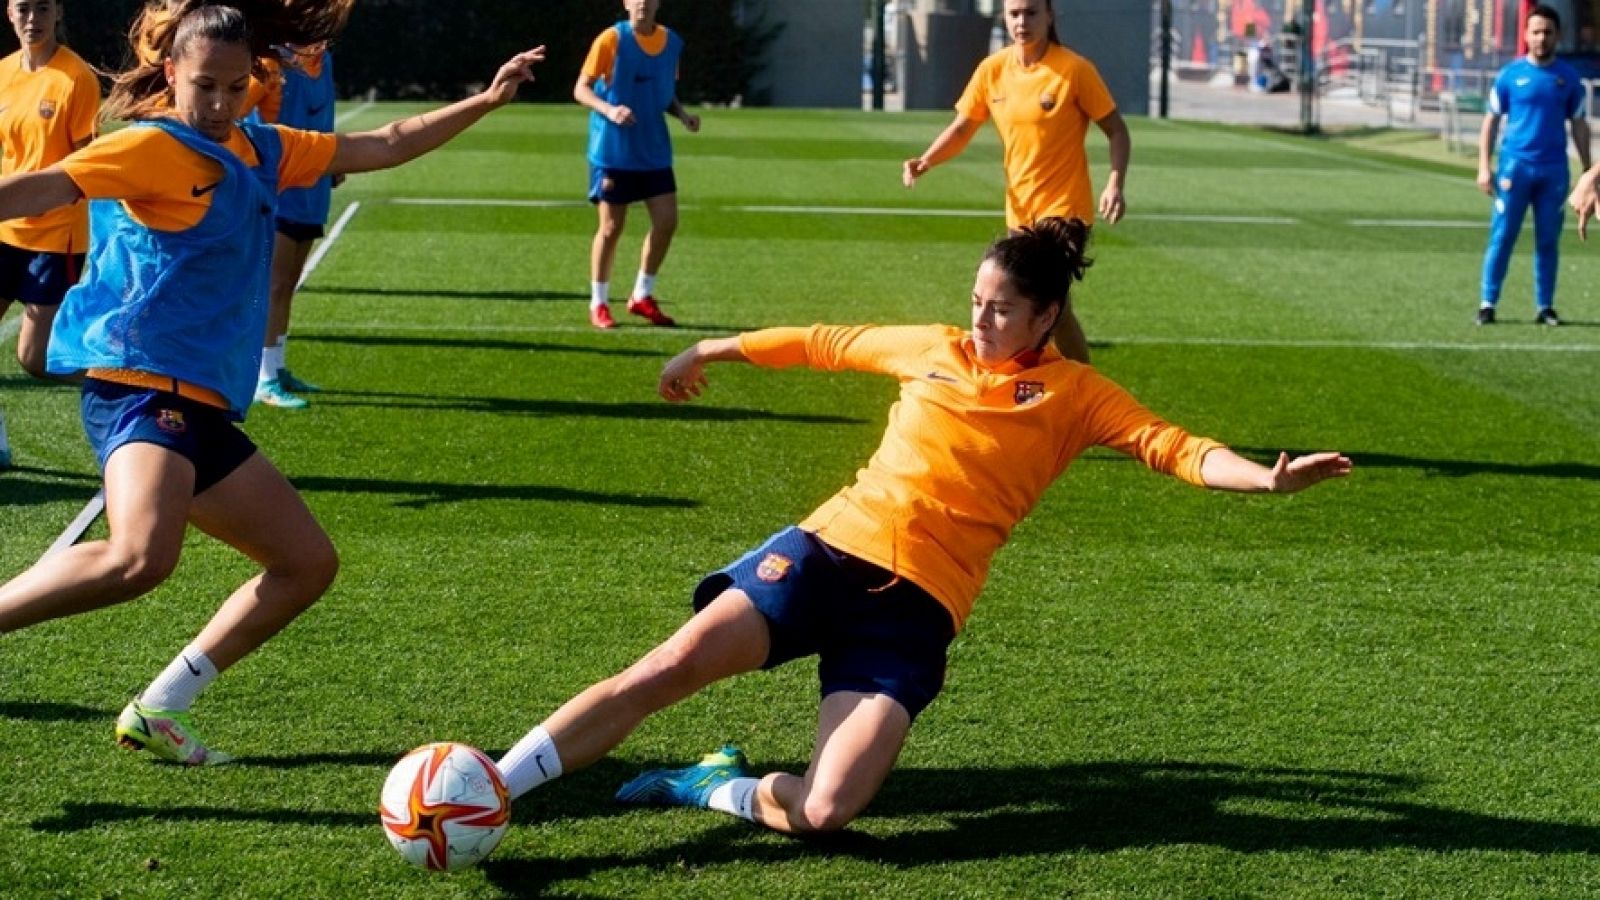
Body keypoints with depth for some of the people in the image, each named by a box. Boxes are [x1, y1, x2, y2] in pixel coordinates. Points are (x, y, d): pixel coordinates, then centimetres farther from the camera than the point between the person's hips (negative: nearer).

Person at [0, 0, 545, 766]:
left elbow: (385, 146, 27)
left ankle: (156, 712, 14)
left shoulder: (260, 151, 17)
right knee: (141, 556, -35)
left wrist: (484, 102, 27)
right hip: (143, 385, -9)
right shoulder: (155, 145, -7)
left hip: (202, 407, 9)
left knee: (307, 563, 13)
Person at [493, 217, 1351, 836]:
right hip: (830, 548, 2)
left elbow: (1170, 446, -6)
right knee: (667, 668, -19)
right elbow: (823, 343, 27)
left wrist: (1265, 476, -25)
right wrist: (710, 350, 36)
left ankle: (711, 787, 9)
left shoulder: (1073, 394, 6)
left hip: (917, 604, -2)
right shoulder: (934, 347, 14)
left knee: (823, 812, -21)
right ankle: (479, 795, -12)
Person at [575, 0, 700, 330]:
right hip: (613, 151, -5)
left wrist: (682, 114, -3)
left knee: (666, 222, 0)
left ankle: (642, 296, 18)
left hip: (654, 151, 5)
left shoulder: (671, 42, 4)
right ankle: (598, 304, 16)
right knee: (611, 227, 0)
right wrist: (609, 110, -27)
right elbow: (580, 89, -10)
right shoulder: (611, 39, -11)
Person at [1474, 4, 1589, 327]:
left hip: (1554, 170, 2)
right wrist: (1484, 167, -4)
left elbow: (1578, 126, 12)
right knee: (1502, 238, -4)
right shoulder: (1510, 75, 1)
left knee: (1548, 241, 6)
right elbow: (1491, 121, 4)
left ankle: (1545, 307, 12)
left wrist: (1587, 171, 8)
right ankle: (1487, 303, 1)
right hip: (1515, 166, -2)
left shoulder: (1568, 77, 7)